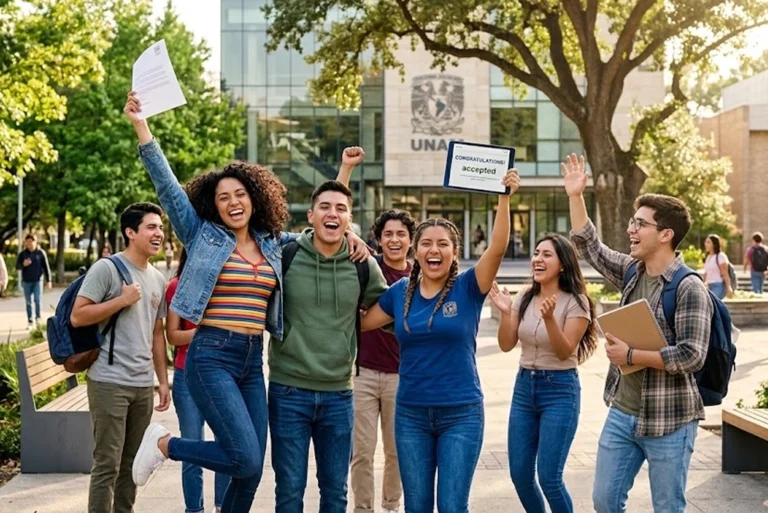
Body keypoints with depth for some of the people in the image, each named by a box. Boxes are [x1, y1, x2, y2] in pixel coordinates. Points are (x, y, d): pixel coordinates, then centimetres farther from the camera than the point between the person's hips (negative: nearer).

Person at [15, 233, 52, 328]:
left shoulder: (41, 253, -1)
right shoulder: (22, 254, 4)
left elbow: (46, 267, 2)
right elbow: (17, 266, 3)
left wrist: (48, 280, -1)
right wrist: (23, 264, -20)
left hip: (37, 281, -2)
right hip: (26, 281, 2)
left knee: (37, 300, -11)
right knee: (28, 302, 5)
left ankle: (38, 318, 8)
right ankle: (30, 321, 11)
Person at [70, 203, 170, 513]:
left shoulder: (158, 280, 14)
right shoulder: (106, 268, -6)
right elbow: (77, 317, -11)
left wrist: (163, 380, 16)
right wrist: (122, 300, -13)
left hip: (143, 385, 6)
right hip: (109, 382, -6)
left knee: (131, 464, 12)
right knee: (107, 464, -5)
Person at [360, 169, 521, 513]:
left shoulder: (468, 288, -5)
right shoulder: (400, 292, 4)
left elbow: (497, 247, -19)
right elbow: (360, 321, 10)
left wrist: (504, 198, -31)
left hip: (461, 413, -3)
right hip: (410, 413, 3)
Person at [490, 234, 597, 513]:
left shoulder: (575, 302, -11)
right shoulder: (524, 298, 4)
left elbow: (565, 353, -16)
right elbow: (506, 345, 1)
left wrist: (549, 318, -31)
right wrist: (505, 312, -15)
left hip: (560, 390, -6)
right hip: (524, 386, 6)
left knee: (549, 477, -7)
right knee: (520, 474, 8)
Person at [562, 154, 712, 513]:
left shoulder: (689, 288, -16)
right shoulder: (632, 271, 5)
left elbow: (691, 356, -23)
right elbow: (589, 247, 17)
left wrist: (630, 355, -18)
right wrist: (575, 197, 9)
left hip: (667, 422, -7)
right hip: (622, 413, 7)